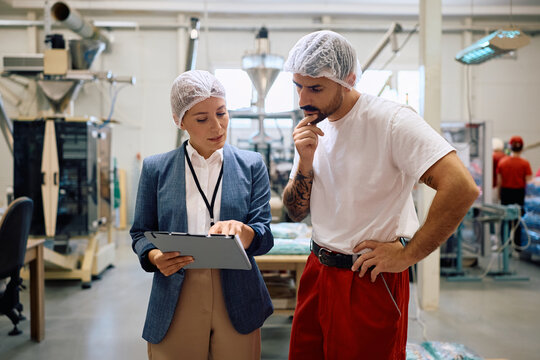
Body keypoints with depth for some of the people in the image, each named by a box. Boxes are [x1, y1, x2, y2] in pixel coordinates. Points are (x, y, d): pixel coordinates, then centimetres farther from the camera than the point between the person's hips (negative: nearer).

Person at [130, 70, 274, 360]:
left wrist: (241, 230, -24)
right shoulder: (156, 168, 4)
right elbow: (140, 233, 8)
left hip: (236, 301, 1)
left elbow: (265, 237, -1)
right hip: (174, 307, 0)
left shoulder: (251, 165, 4)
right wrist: (155, 257, -15)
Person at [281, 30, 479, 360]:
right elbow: (296, 212, 7)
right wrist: (305, 163, -12)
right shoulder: (314, 129, 3)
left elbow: (462, 188, -29)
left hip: (369, 281, -6)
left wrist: (407, 255, -20)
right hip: (317, 271, 7)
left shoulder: (390, 120, -19)